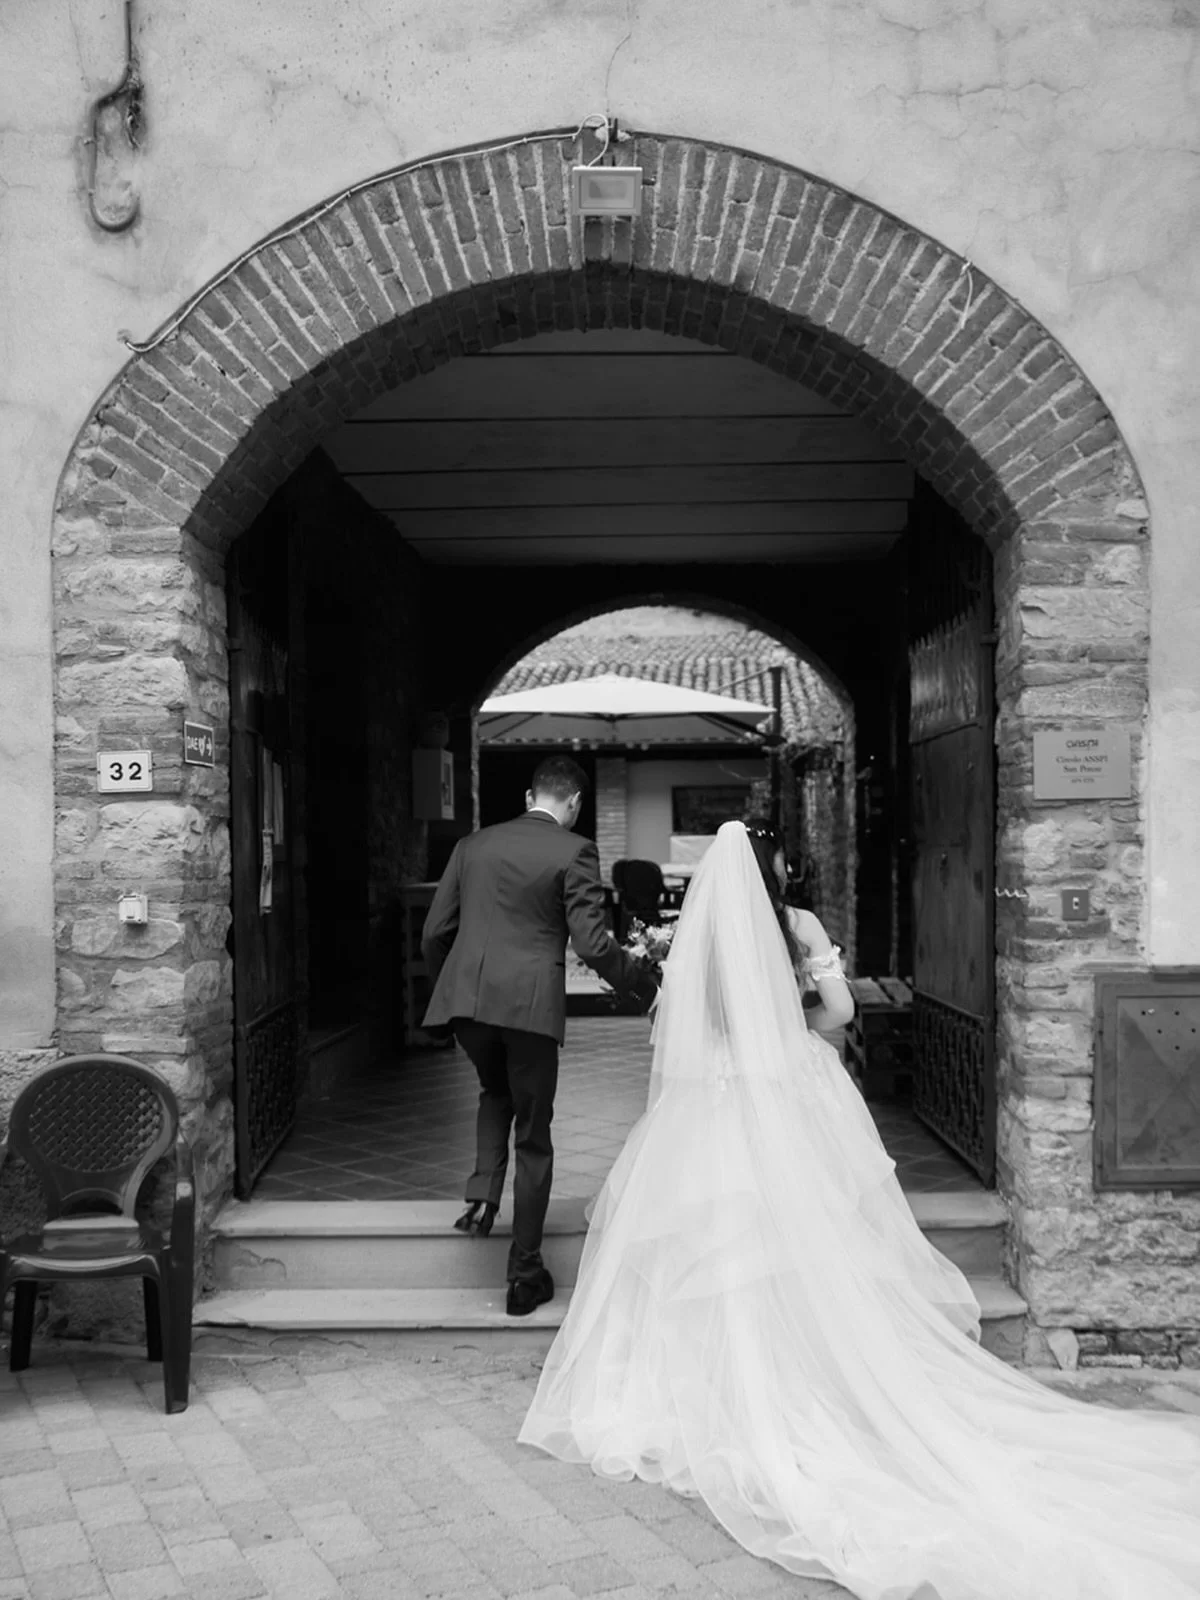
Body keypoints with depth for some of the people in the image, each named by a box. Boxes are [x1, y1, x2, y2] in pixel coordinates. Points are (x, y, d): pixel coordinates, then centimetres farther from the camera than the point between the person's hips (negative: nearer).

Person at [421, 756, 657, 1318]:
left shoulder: (473, 844, 12)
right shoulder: (574, 851, -1)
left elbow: (434, 933, 13)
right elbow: (593, 944, -9)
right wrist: (643, 986, 6)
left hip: (465, 998, 4)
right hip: (531, 1003, -4)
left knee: (495, 1092, 32)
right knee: (532, 1135, 10)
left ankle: (483, 1193, 11)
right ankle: (525, 1274, 16)